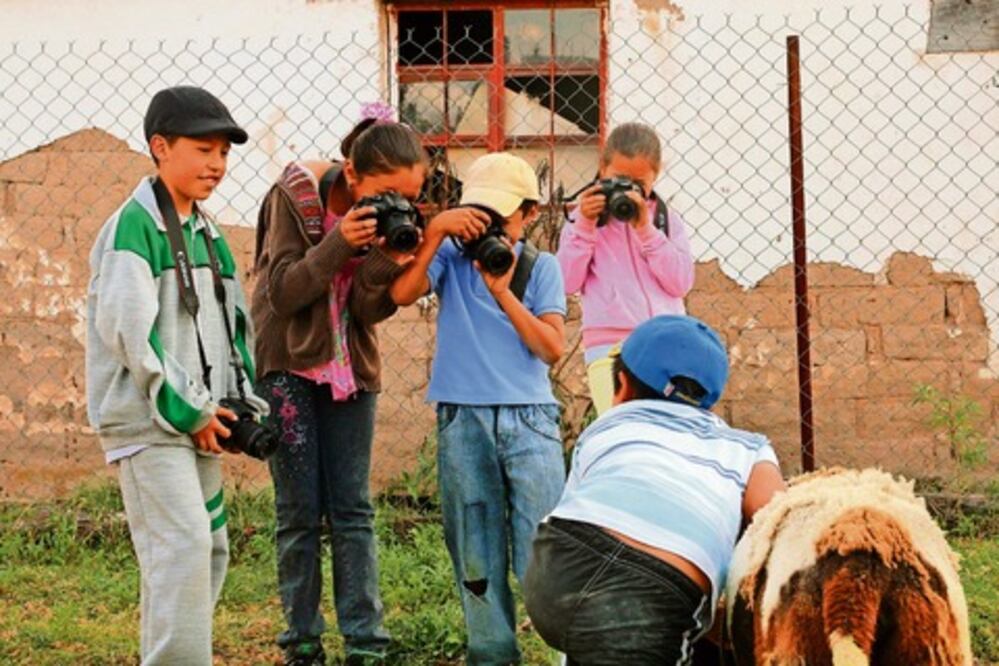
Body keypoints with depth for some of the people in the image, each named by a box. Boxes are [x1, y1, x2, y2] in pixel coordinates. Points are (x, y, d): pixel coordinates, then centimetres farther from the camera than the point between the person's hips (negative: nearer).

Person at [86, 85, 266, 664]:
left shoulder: (209, 235, 16)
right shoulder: (134, 226, -10)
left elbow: (236, 327, 21)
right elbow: (128, 330, -18)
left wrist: (244, 404, 7)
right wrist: (188, 408, -16)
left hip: (200, 421, 9)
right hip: (149, 420, -9)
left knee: (210, 550, 10)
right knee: (183, 545, -17)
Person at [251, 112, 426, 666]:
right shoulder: (295, 195, -16)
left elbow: (370, 311, -7)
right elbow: (283, 292, -17)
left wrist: (388, 262, -27)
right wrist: (339, 243, -30)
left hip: (351, 368, 3)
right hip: (289, 364, -3)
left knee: (353, 510, 1)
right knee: (300, 511, -2)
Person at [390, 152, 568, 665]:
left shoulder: (540, 267, 6)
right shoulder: (451, 256, 6)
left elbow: (552, 348, -4)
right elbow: (403, 293, -11)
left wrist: (503, 291, -10)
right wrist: (435, 232, -14)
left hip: (529, 418, -1)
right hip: (462, 418, 1)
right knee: (475, 551, 6)